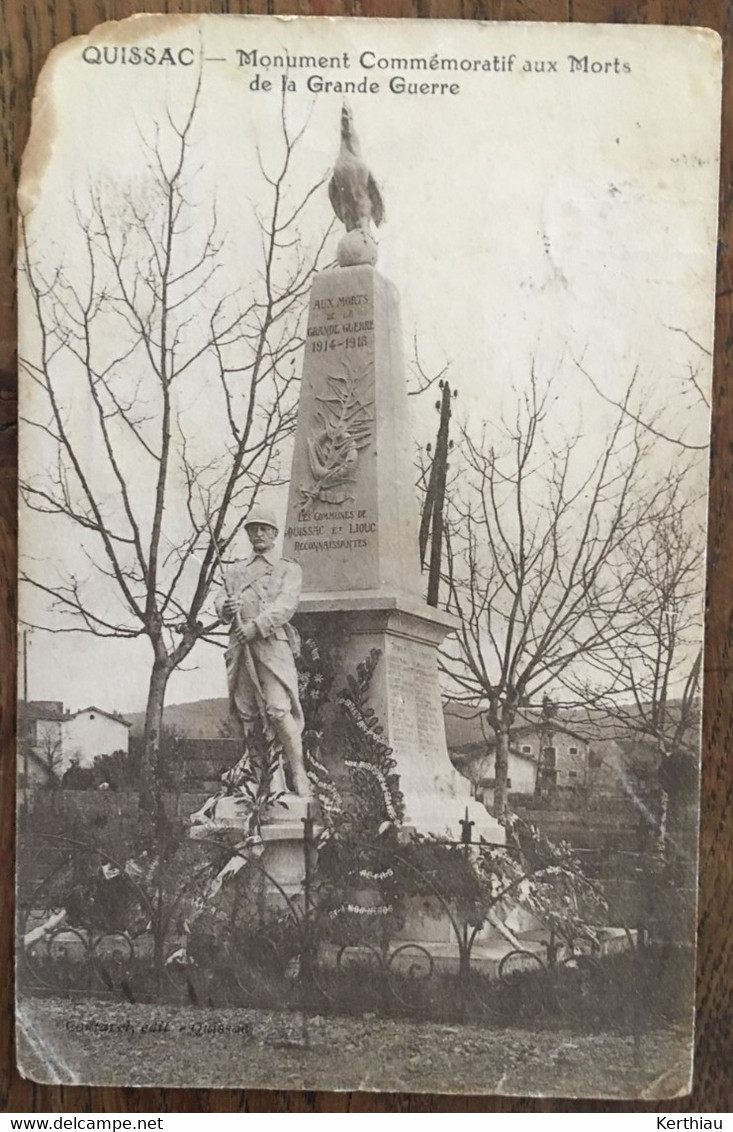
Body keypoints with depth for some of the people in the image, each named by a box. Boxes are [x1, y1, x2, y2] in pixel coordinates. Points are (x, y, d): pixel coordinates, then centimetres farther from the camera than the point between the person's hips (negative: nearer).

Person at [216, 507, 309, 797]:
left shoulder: (289, 569, 11)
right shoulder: (235, 571, 24)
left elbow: (286, 605, -5)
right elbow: (221, 602, 14)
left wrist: (256, 626, -17)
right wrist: (226, 607, -10)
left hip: (272, 644, -4)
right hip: (240, 646, 4)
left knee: (279, 710, -15)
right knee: (246, 713, 2)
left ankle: (298, 774, -9)